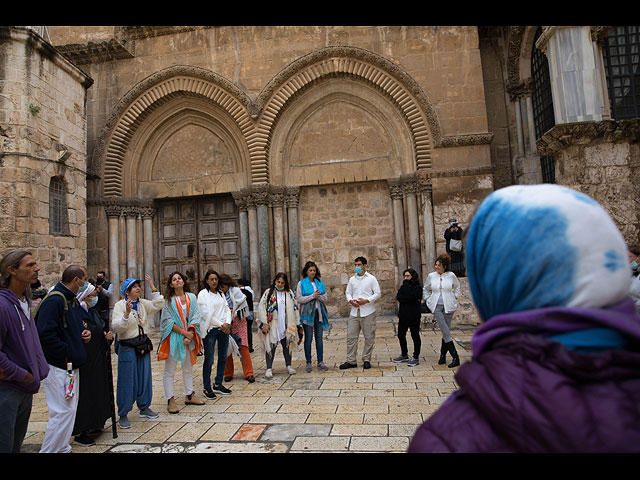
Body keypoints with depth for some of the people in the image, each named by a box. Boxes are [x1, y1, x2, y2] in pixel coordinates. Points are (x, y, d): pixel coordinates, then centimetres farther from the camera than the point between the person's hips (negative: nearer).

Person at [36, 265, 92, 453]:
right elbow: (45, 333, -26)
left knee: (69, 410, 17)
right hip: (58, 366, -10)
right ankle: (49, 450, 6)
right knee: (63, 411, -8)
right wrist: (66, 352, -19)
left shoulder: (73, 300, 14)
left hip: (72, 366, 10)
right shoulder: (54, 300, -18)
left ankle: (61, 448, 30)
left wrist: (84, 333, 5)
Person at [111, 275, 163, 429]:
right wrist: (126, 313, -34)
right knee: (127, 381, 0)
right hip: (127, 348, -6)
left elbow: (158, 305, 1)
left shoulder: (143, 303, 7)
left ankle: (144, 408, 28)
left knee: (144, 378, 13)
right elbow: (116, 327, -18)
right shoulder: (120, 305, -11)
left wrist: (152, 286, -3)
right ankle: (123, 415, 13)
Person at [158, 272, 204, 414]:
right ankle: (170, 400, 9)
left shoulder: (192, 297, 6)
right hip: (173, 337, -4)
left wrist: (190, 333, -12)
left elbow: (195, 317, 1)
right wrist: (183, 332, -14)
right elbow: (167, 320, -8)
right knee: (170, 370, 1)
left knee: (188, 367, 14)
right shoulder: (168, 300, -3)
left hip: (189, 337, 4)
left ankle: (189, 396, 26)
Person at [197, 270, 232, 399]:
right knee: (209, 360, -3)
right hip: (210, 330, -6)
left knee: (223, 358, 10)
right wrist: (221, 324, -11)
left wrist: (227, 323, -6)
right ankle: (207, 388, 10)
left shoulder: (221, 294, 14)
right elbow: (205, 314, -11)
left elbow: (227, 309, 12)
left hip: (224, 329, 6)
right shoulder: (203, 294, -4)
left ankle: (218, 384, 23)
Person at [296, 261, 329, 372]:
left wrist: (319, 296, -12)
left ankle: (320, 362, 12)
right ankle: (308, 363, 8)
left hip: (319, 313, 4)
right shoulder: (301, 283, 1)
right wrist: (313, 296, -13)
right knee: (308, 338, 0)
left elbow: (325, 298, 9)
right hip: (307, 313, -3)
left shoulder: (320, 283, 12)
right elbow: (299, 299, -9)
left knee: (319, 338, 6)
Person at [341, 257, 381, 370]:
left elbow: (377, 293, -1)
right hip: (354, 311, 3)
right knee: (351, 336, 1)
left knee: (369, 337, 3)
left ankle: (366, 359, 17)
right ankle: (351, 361, 9)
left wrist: (367, 300, -14)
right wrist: (350, 300, -6)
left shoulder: (371, 279, 0)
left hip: (368, 312, -3)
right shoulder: (352, 279, 12)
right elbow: (348, 292, 16)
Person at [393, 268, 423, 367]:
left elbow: (409, 296, -25)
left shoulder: (417, 287, -9)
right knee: (401, 335, 15)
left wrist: (406, 285, -15)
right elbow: (398, 297, 0)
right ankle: (404, 355, 29)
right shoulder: (404, 286, 13)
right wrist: (407, 299, -14)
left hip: (413, 316, -8)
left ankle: (415, 358, 10)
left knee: (415, 336, 2)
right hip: (403, 315, 8)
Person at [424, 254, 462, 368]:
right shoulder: (431, 276, 2)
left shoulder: (451, 275, -1)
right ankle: (455, 357, -1)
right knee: (446, 332, -6)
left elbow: (457, 286, 19)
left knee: (446, 332, 4)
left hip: (448, 306, 0)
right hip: (437, 307, 0)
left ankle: (443, 355, 17)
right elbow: (425, 289, 17)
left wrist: (455, 297, 10)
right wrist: (428, 301, 8)